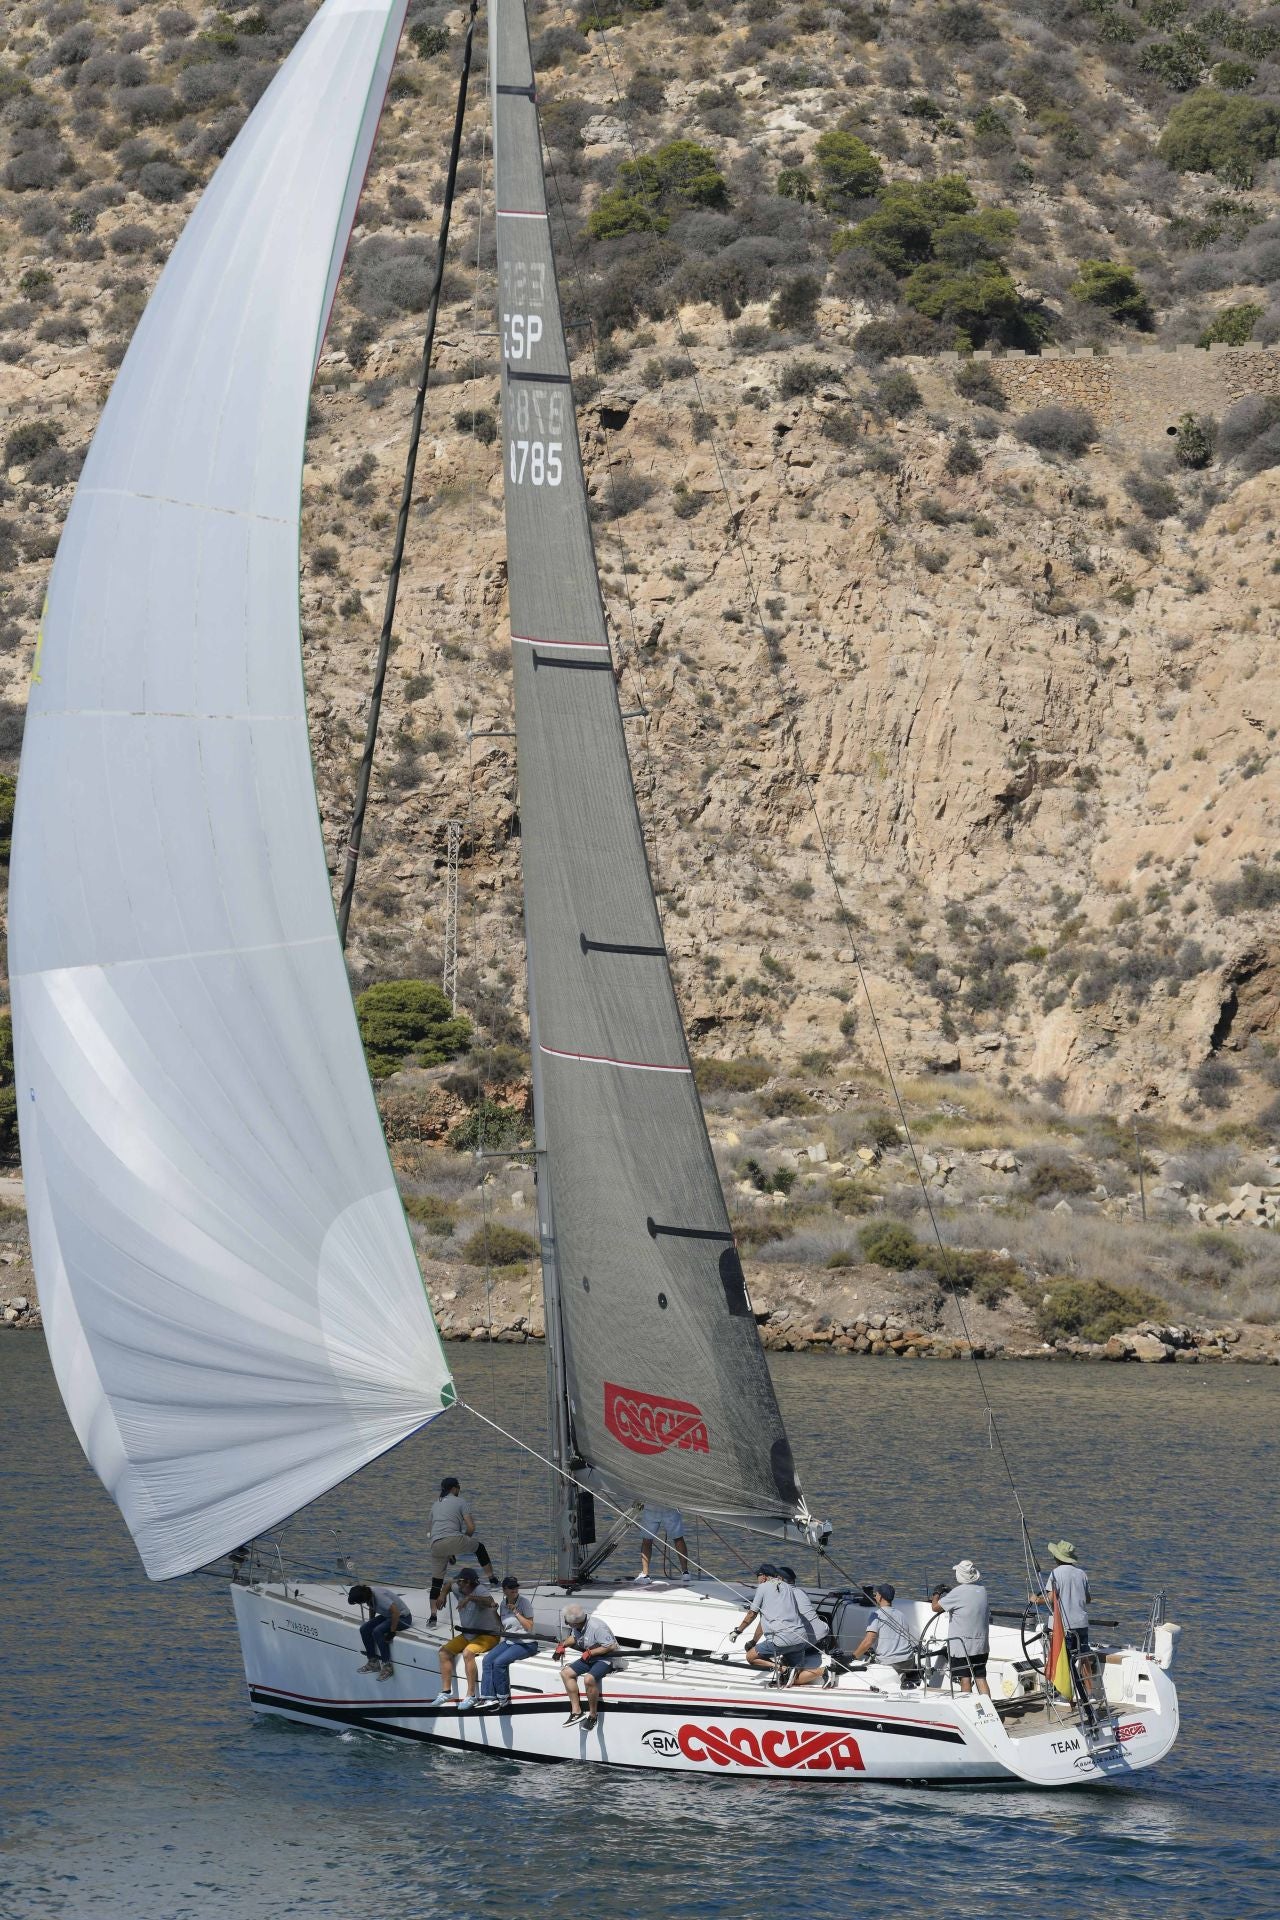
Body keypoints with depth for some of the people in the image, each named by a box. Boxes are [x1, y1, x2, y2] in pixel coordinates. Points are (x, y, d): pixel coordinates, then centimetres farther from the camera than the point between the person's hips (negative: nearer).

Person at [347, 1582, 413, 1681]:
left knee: (378, 1631, -27)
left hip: (403, 1617, -9)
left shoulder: (380, 1597, -32)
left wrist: (392, 1632, -28)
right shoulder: (368, 1594, -7)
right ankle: (373, 1662, 4)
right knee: (364, 1629, -4)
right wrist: (371, 1623, 13)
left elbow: (396, 1612, -35)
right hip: (387, 1616, 9)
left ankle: (387, 1666, -18)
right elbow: (372, 1608, 16)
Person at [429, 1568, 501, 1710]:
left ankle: (471, 1695, -30)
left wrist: (469, 1598, -51)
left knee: (467, 1653, -34)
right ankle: (446, 1691, -1)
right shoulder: (460, 1590, 3)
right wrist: (443, 1594, 8)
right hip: (467, 1635, 9)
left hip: (488, 1635, -9)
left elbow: (490, 1601, -44)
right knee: (444, 1651, -4)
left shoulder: (479, 1591, -22)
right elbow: (450, 1583, 26)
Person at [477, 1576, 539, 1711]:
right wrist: (494, 1612, 5)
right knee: (488, 1660, -17)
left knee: (499, 1662, -26)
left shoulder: (523, 1602, -9)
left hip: (526, 1643, -7)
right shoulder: (502, 1603, 9)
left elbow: (529, 1626, -14)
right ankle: (489, 1697, -21)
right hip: (508, 1641, 7)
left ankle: (503, 1698, -11)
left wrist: (516, 1612, -20)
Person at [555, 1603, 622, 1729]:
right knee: (566, 1673, -4)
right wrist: (562, 1645, 6)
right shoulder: (578, 1626, -1)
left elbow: (611, 1647, -26)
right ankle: (576, 1712, -3)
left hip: (607, 1658, -9)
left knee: (589, 1679, -33)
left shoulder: (597, 1627, -27)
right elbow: (574, 1637, 23)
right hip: (589, 1657, 9)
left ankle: (593, 1715, -14)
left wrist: (590, 1653, -23)